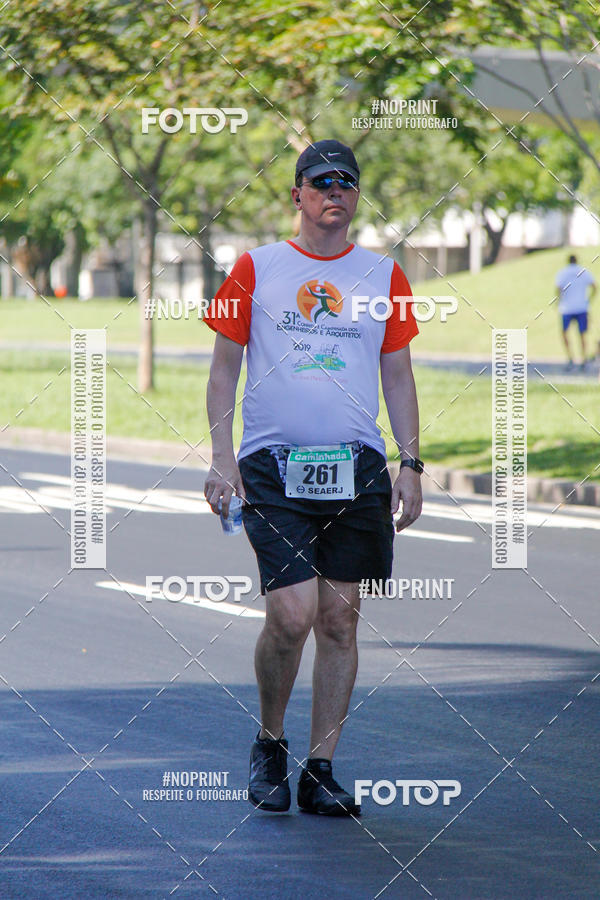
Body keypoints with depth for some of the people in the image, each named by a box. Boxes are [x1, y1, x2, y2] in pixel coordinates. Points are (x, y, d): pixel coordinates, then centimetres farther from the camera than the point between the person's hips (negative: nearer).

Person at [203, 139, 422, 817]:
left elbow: (398, 378, 15)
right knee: (292, 615, -13)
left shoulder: (383, 276, 11)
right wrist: (221, 457, -2)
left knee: (340, 619, 2)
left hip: (358, 469, 3)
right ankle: (268, 743, 11)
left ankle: (320, 770, 10)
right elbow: (224, 366, 7)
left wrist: (411, 465, 6)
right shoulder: (256, 267, 5)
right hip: (273, 466, -3)